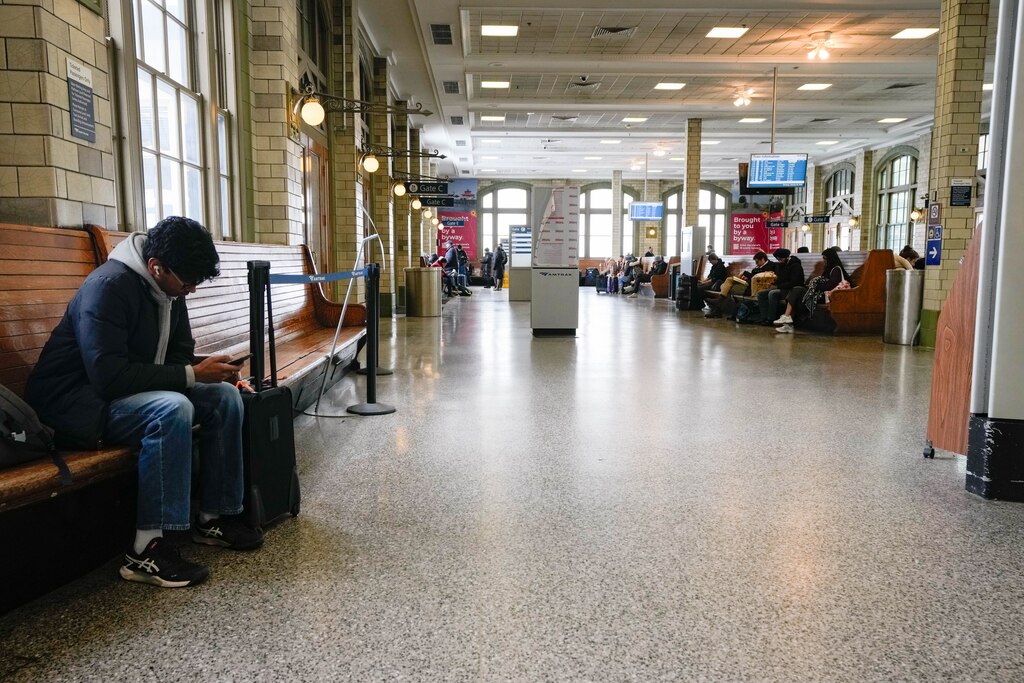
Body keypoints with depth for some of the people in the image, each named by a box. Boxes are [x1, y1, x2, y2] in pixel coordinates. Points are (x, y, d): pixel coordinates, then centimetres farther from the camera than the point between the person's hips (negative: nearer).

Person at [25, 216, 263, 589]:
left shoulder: (169, 288, 2)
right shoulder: (109, 285, -25)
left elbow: (179, 355, 9)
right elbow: (108, 376, -32)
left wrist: (210, 368, -14)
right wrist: (191, 375, -30)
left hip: (140, 388, 9)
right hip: (75, 399, -8)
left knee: (225, 396, -9)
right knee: (172, 409, -34)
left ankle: (214, 516, 0)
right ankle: (146, 550, -27)